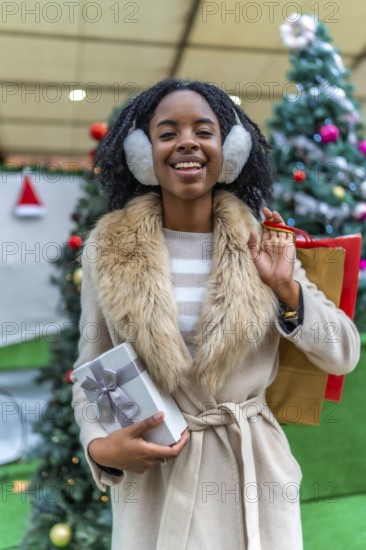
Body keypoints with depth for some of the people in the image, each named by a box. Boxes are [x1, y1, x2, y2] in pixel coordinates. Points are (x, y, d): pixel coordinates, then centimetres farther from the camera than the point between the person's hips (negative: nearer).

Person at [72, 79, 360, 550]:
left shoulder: (262, 246, -4)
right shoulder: (109, 251, -6)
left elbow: (343, 355, -2)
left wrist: (286, 288, -16)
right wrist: (99, 445, -15)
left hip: (252, 471, 1)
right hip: (152, 476, 0)